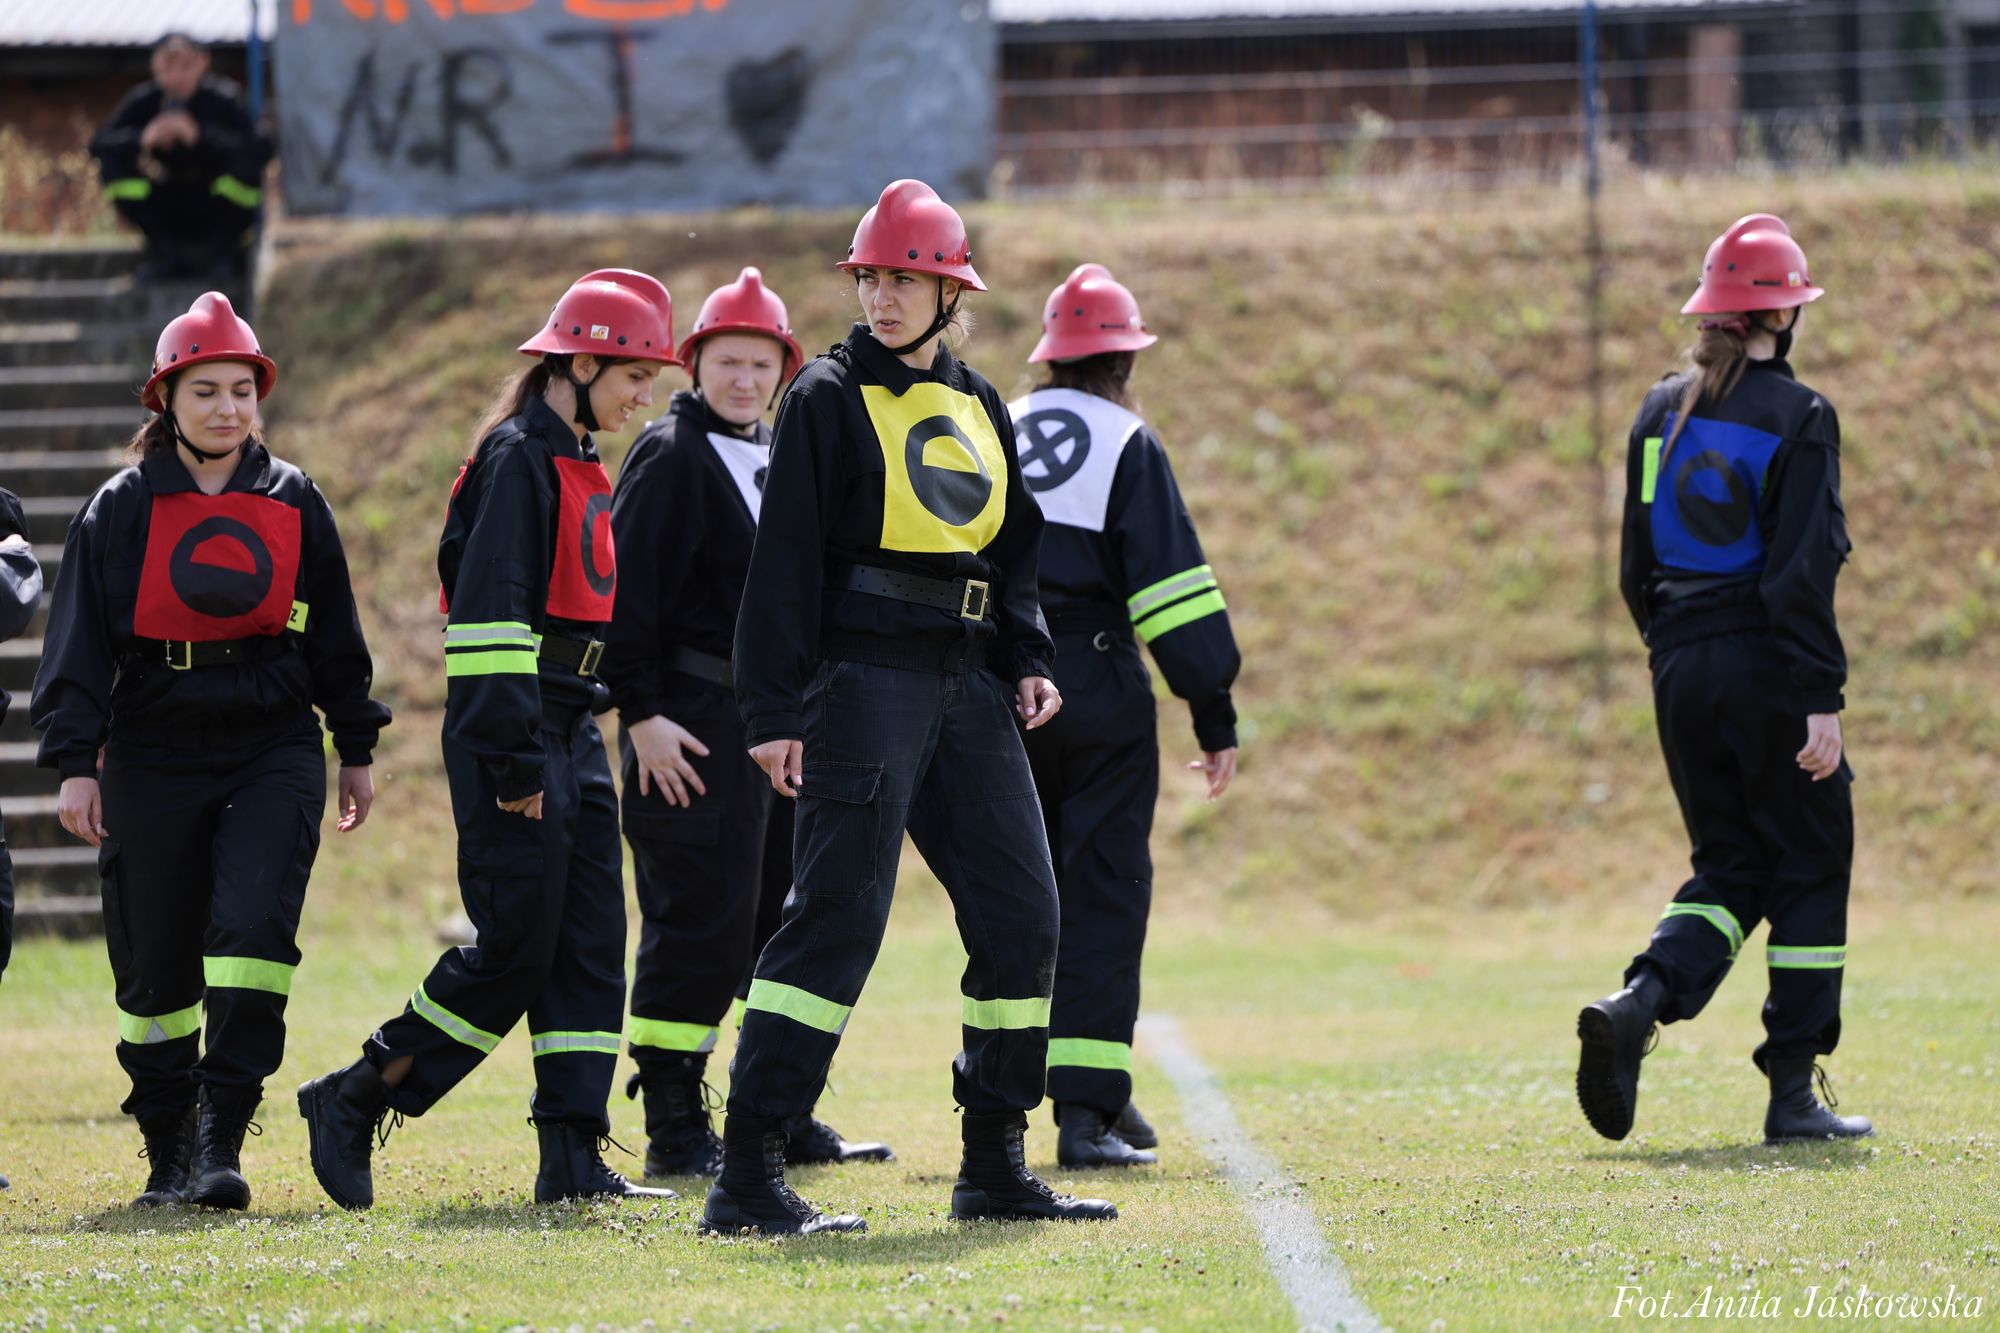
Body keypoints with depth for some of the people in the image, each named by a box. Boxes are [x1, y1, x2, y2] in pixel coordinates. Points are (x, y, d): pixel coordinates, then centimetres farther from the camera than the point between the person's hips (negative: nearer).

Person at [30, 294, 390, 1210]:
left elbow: (335, 634, 16)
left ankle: (220, 1138, -18)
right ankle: (168, 1151, 19)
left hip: (274, 749, 0)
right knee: (156, 959, 5)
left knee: (254, 926, -19)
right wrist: (75, 764, -7)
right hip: (154, 755, 0)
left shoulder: (293, 503, 7)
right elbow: (79, 643, 1)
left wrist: (356, 750, 18)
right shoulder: (122, 508, 2)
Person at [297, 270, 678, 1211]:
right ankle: (354, 1102, 1)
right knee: (515, 948, -9)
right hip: (513, 736, -9)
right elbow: (490, 612, -19)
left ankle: (573, 1159, 3)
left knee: (591, 948, 4)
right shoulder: (518, 459, -12)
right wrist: (515, 760, -22)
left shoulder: (577, 466, 18)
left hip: (571, 734, 9)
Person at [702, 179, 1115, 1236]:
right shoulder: (830, 397, -3)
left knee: (1022, 917, 5)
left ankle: (995, 1167, 15)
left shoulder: (978, 406, 15)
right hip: (864, 681, -7)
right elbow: (785, 557, -7)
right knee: (836, 917, -12)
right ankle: (746, 1176, -11)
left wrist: (1028, 660, 7)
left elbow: (1013, 547, 24)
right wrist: (774, 711, -14)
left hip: (967, 686, 7)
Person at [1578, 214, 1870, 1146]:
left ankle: (1640, 1001, -13)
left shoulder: (1662, 412, 8)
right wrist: (1822, 700, -16)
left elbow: (1638, 568, 12)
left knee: (1729, 866, 14)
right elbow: (1801, 572, -15)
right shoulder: (1797, 418, -9)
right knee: (1809, 868, 5)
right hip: (1766, 671, -6)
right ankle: (1793, 1094, 3)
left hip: (1682, 675, 6)